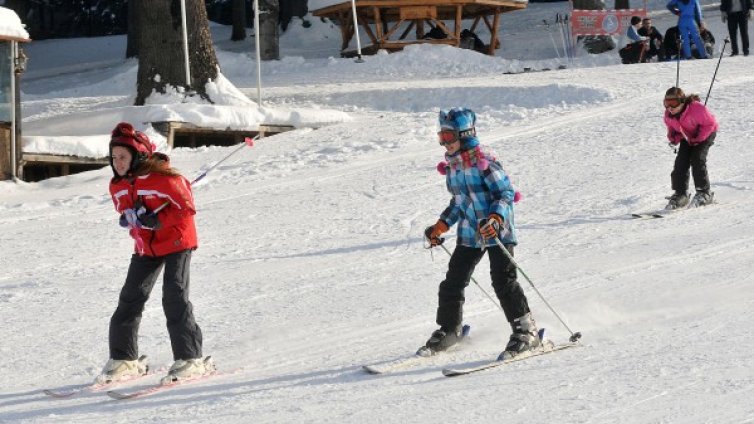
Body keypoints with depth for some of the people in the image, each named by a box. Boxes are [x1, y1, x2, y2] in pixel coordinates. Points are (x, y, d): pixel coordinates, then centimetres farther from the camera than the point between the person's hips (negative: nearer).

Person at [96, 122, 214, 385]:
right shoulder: (117, 186, 1)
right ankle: (124, 359, 17)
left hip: (176, 242, -7)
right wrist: (129, 220, -8)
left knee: (174, 298, -16)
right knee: (130, 299, 5)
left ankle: (190, 359, -10)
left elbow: (187, 207, -19)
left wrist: (157, 220, -27)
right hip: (145, 248, 7)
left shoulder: (162, 178, -22)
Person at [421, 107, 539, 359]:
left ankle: (526, 332, -6)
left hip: (498, 232, -8)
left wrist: (496, 218, -30)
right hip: (469, 234, 8)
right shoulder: (451, 167, 10)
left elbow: (507, 192, -16)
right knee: (452, 283, 8)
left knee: (503, 280, -14)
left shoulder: (484, 162, -14)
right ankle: (448, 331, 24)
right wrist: (441, 226, 17)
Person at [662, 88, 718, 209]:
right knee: (680, 162, -8)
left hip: (705, 134, -6)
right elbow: (672, 127, 5)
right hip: (687, 137, 6)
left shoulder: (696, 109, -36)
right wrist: (674, 137, -16)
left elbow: (710, 123, -24)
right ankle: (680, 195, -3)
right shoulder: (668, 115, -16)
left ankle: (704, 193, -12)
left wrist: (699, 138, -26)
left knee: (697, 159, -21)